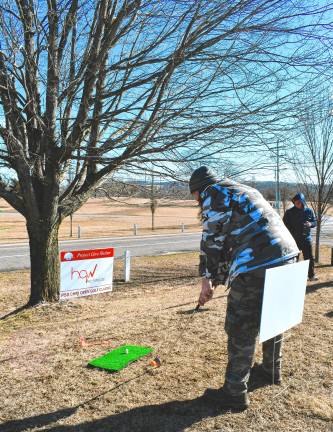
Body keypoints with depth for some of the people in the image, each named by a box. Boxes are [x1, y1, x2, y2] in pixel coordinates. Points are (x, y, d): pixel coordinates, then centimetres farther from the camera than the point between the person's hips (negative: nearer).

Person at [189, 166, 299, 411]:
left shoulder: (213, 193, 3)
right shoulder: (243, 190, 29)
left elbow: (212, 240, -4)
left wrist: (207, 279, 2)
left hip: (258, 264, -9)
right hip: (287, 255, 9)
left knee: (241, 331, 2)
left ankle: (235, 394, 13)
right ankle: (272, 370, 43)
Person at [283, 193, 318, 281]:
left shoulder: (309, 211, 1)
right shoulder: (289, 212, -5)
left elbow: (315, 222, 9)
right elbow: (285, 224, 1)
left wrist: (310, 224, -14)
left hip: (306, 239, 2)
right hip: (293, 239, -2)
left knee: (310, 258, 7)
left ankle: (311, 275, 20)